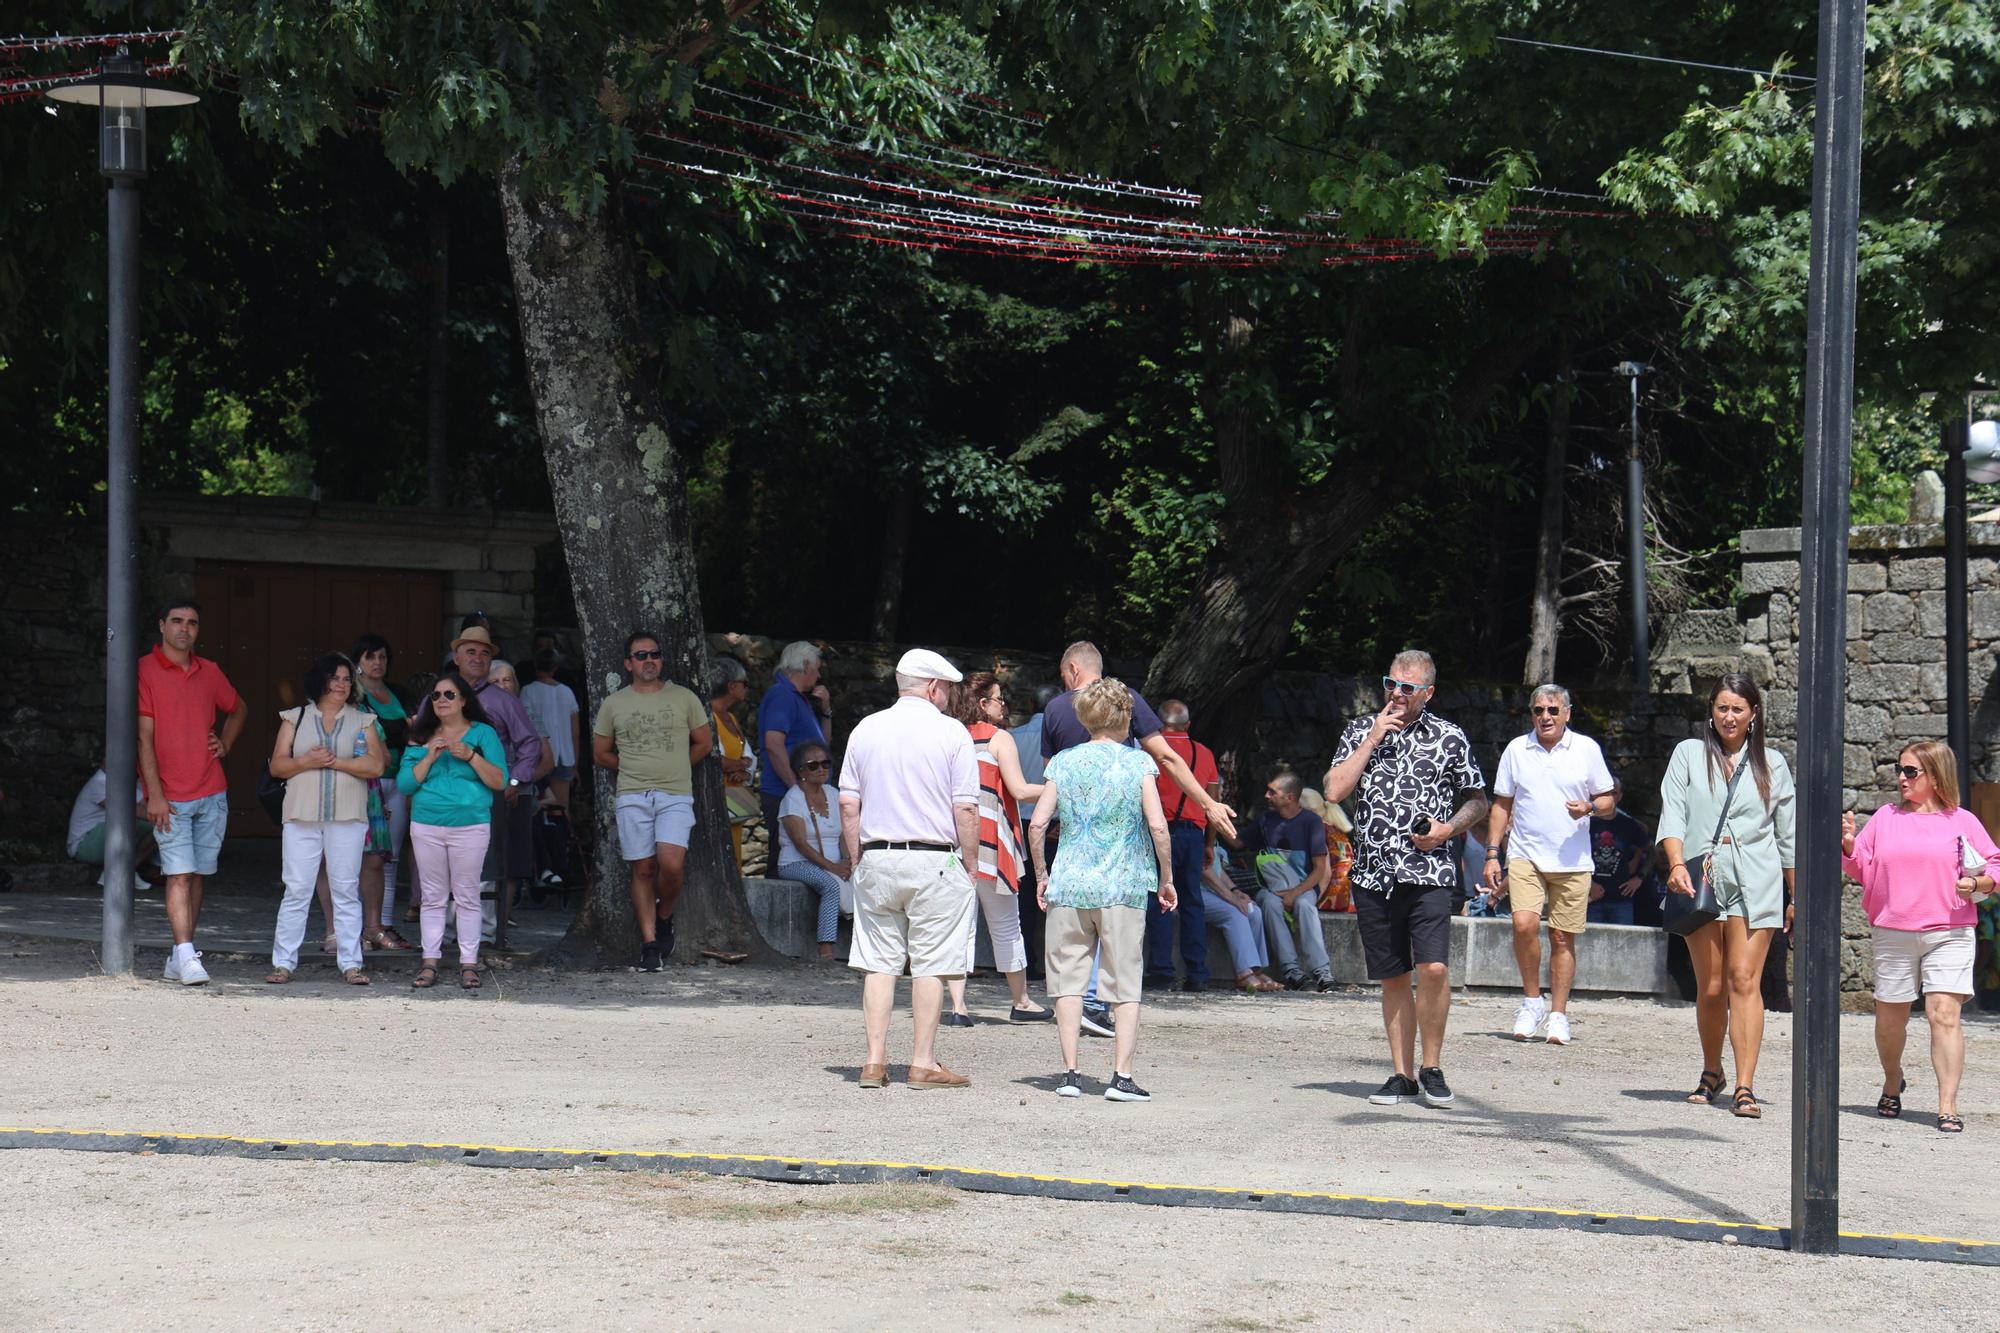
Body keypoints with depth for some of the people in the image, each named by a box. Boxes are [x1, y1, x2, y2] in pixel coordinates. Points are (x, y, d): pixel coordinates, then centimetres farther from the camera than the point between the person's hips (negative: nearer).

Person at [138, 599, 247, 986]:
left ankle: (177, 959, 10)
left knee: (197, 875, 5)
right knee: (179, 875, -11)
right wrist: (154, 794, -14)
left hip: (212, 794, 5)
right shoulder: (145, 671, -4)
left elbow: (239, 709, 30)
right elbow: (144, 736, -8)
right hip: (170, 797, -5)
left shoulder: (209, 673, 11)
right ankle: (187, 958, -15)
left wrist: (225, 744, 11)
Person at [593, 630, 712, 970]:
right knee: (643, 869, 0)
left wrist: (674, 768, 10)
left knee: (671, 865, -17)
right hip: (632, 798, 1)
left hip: (676, 796, -1)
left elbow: (704, 743, 15)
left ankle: (664, 918, 11)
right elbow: (600, 753, 17)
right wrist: (635, 771, 10)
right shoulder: (613, 705, 8)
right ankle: (649, 943, 6)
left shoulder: (684, 698, 7)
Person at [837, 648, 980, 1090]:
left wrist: (857, 863, 13)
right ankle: (923, 1063, 1)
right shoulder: (951, 733, -3)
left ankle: (875, 1061, 5)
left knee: (879, 963, 7)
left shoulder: (866, 730, 8)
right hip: (935, 861, -4)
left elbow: (848, 805, 7)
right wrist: (970, 868, 2)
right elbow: (966, 810, -7)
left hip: (876, 859, 4)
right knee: (930, 964, 1)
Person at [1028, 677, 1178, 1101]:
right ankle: (1122, 1076, -3)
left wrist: (1042, 875, 12)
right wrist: (1166, 878, 2)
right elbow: (1157, 826, -9)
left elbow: (1037, 824, 0)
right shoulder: (1138, 763, -2)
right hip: (1124, 888, -2)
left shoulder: (1063, 763, 4)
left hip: (1068, 887, 2)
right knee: (1125, 986, 3)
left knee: (1068, 981, 8)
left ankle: (1070, 1073, 5)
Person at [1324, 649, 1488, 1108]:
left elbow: (1477, 800, 13)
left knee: (1433, 967, -16)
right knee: (1392, 977, 7)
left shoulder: (1449, 738, 5)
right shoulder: (1361, 730, 10)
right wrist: (1373, 739, -5)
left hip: (1428, 872, -2)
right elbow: (1335, 791, -2)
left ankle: (1432, 1068, -1)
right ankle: (1402, 1075, 14)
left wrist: (1449, 829, -7)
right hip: (1373, 874, 2)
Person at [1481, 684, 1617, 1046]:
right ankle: (1532, 1000, -1)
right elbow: (1501, 805, 13)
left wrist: (1590, 807, -12)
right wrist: (1492, 854, 5)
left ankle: (1558, 1015, 10)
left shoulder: (1587, 749, 5)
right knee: (1524, 924, -19)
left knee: (1563, 937, 1)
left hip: (1572, 861, 0)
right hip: (1525, 855, 0)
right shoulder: (1516, 750, 8)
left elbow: (1608, 803, 10)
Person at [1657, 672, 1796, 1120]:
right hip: (1700, 881, 1)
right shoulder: (1689, 754, 11)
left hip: (1755, 885, -1)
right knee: (1710, 988, 3)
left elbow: (1788, 835, 16)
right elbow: (1672, 814, 0)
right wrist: (1677, 864, -17)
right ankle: (1711, 1074, 24)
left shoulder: (1772, 763, 13)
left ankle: (1745, 1088, -17)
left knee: (1744, 980, -12)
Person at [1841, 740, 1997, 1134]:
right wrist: (1849, 845, -5)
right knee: (1890, 1016, 8)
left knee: (1944, 1013, -15)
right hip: (1892, 935, 3)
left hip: (1949, 933, -3)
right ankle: (1892, 1084, 36)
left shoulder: (1962, 821, 7)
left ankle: (1948, 1107, -16)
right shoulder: (1885, 818, 13)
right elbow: (1862, 867, 14)